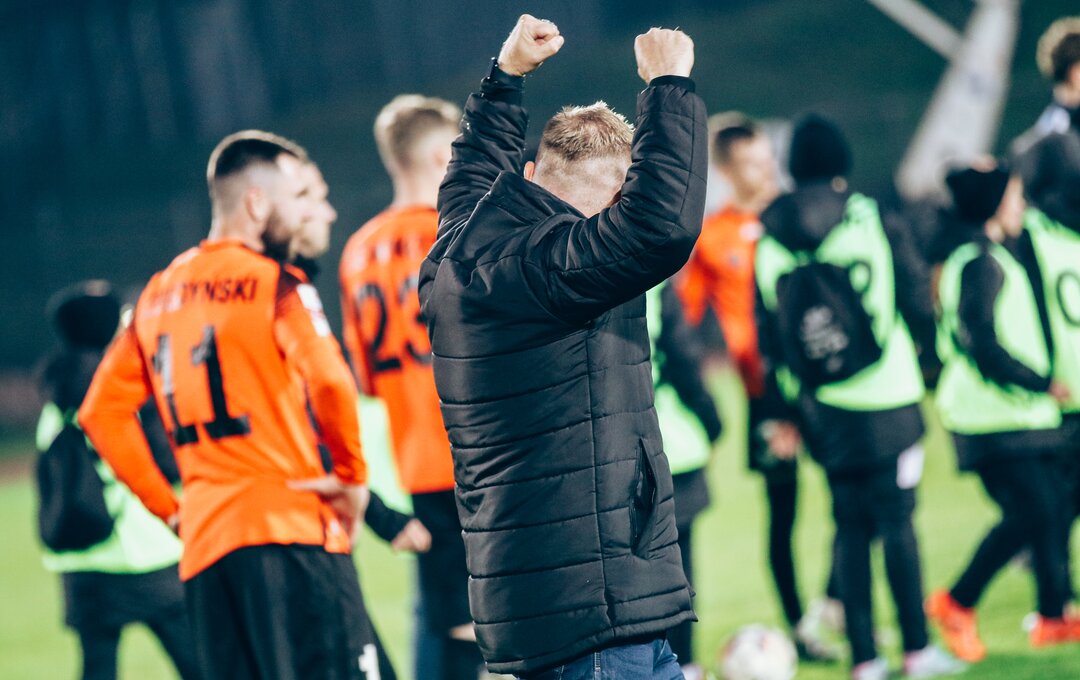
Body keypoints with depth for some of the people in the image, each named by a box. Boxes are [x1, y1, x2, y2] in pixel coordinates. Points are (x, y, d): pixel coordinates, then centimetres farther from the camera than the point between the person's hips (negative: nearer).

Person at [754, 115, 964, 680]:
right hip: (887, 401, -3)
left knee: (850, 529, 10)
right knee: (897, 521, 2)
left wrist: (787, 408, 14)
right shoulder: (876, 227, -8)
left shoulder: (767, 244, 1)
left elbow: (768, 336, 5)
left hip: (821, 411, 3)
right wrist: (932, 355, 16)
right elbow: (917, 306, -3)